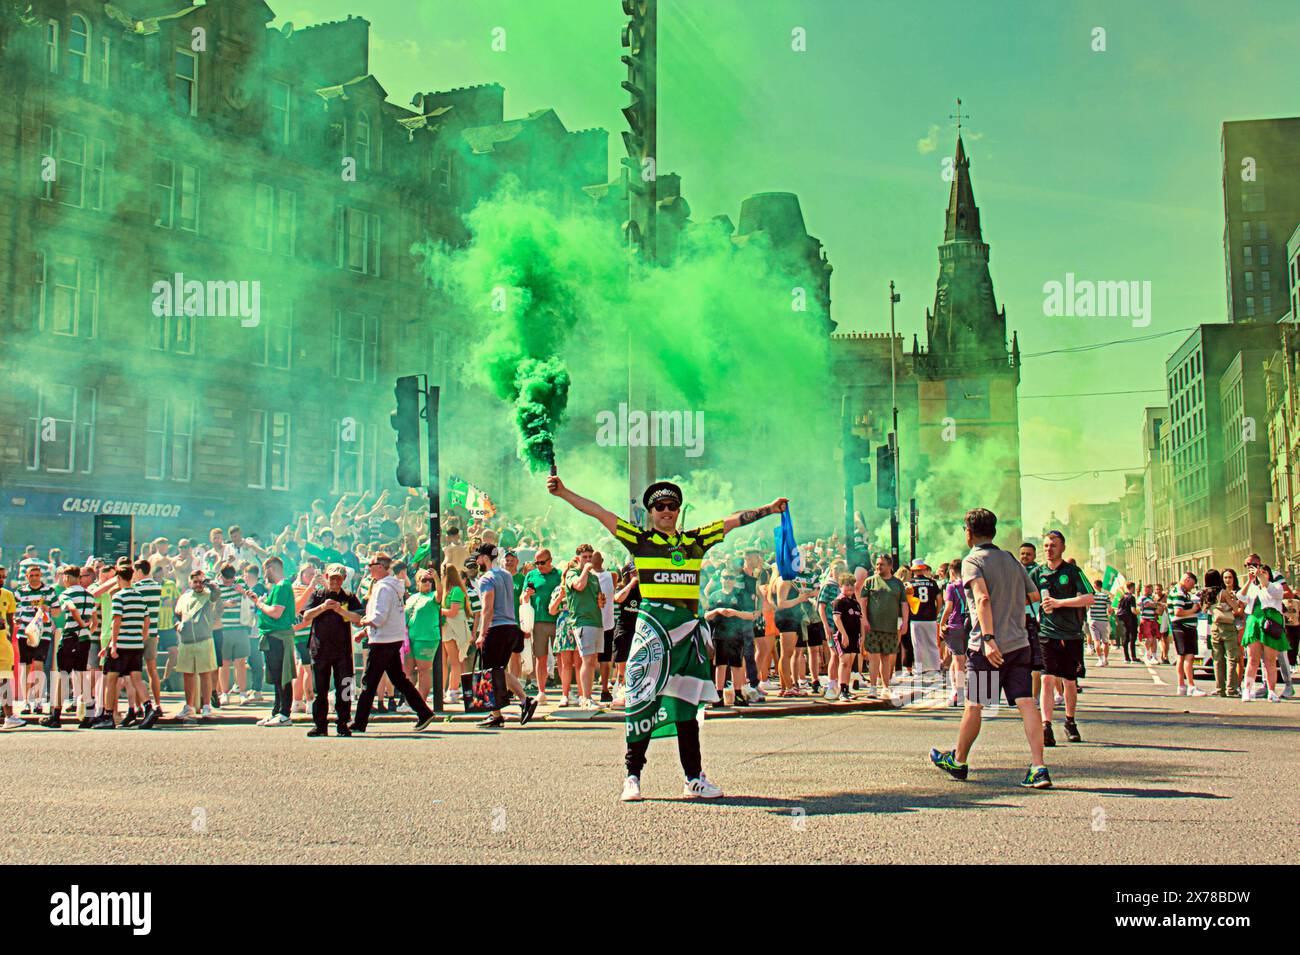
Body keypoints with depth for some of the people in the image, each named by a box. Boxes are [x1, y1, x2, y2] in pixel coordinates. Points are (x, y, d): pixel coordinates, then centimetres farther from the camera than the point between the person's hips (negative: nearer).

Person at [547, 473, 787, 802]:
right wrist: (563, 492, -7)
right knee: (643, 700, -5)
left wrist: (768, 509, 27)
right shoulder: (639, 539, 4)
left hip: (688, 628, 4)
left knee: (686, 704, 9)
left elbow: (731, 521, 22)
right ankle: (632, 777, 1)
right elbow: (600, 513, -1)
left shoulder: (695, 540, 14)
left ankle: (694, 779, 13)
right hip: (653, 625, -4)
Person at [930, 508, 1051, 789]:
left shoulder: (973, 561, -6)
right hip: (1020, 643, 5)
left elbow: (983, 598, -21)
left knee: (974, 705, 8)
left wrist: (988, 638, -28)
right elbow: (1034, 595, 21)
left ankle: (958, 762, 24)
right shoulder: (1012, 560, 13)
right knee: (1027, 703, 0)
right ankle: (1039, 768, -10)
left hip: (989, 648, -5)